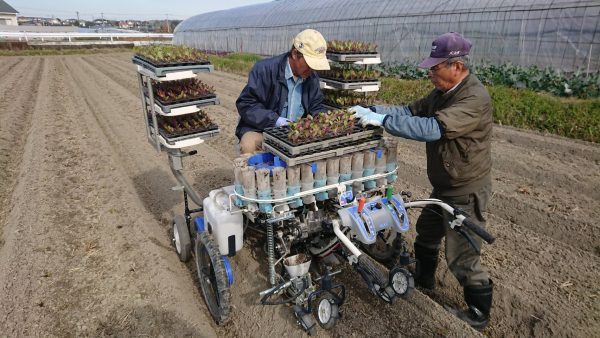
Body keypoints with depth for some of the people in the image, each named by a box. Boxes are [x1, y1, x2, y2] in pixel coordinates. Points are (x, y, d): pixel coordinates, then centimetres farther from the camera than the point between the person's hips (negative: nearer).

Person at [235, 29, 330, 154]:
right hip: (260, 130, -5)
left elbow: (316, 107, 16)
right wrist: (274, 120, -28)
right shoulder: (264, 69, -15)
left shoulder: (312, 77, 5)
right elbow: (245, 104, -17)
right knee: (249, 145, -36)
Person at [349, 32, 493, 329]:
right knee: (425, 235, 24)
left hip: (466, 192, -9)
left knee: (460, 257, 4)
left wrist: (381, 120, -35)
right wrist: (371, 110, -12)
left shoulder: (475, 99, -26)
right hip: (444, 186, 9)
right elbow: (411, 110, 2)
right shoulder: (442, 93, 2)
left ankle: (479, 313, 27)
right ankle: (423, 281, 47)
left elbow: (432, 128, -38)